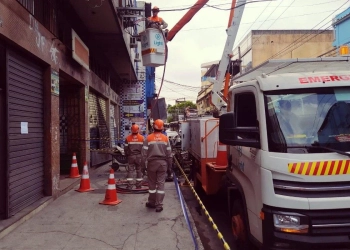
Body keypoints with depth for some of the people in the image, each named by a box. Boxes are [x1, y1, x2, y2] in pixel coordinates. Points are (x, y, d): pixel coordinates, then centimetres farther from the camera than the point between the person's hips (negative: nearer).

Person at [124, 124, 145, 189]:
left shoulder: (128, 138, -1)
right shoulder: (142, 138, -2)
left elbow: (126, 148, 1)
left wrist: (127, 155, 16)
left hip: (131, 156, 0)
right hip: (139, 156, 0)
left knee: (130, 170, 2)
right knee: (139, 171, 9)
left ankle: (129, 185, -2)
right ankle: (138, 185, 13)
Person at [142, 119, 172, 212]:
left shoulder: (149, 138, -5)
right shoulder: (165, 138, 0)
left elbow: (144, 152, -6)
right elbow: (169, 153, 3)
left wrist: (143, 163, 3)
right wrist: (170, 164, 12)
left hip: (152, 162, -1)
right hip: (162, 162, 1)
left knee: (152, 183, 12)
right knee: (161, 184, 2)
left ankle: (152, 202, 22)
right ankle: (159, 205, 0)